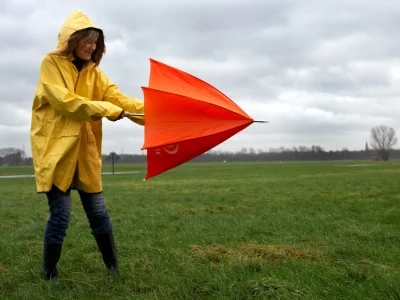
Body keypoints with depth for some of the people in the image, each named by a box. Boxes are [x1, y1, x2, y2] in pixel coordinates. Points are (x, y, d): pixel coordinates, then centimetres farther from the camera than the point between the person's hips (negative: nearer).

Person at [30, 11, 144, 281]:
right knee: (61, 214, -6)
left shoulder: (94, 71, 12)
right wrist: (110, 110, -20)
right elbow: (65, 102, -17)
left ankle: (114, 269, 17)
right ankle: (50, 275, 11)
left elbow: (118, 98, -2)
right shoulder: (51, 63, -4)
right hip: (56, 149, -5)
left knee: (98, 212, 6)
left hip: (85, 151, 5)